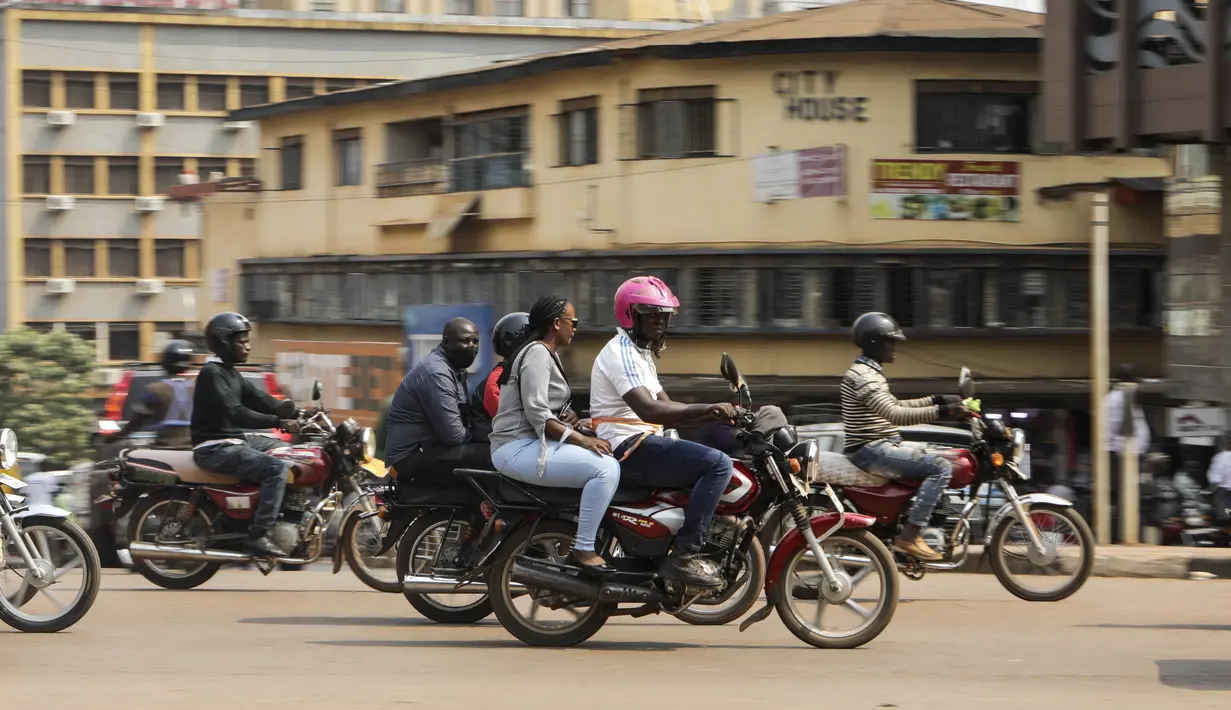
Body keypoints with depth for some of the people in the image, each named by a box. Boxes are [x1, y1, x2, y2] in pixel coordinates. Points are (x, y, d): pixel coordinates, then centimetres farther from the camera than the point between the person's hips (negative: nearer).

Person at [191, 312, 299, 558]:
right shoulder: (212, 373, -15)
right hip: (215, 448, -11)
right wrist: (278, 422, -31)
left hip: (236, 440, 11)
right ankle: (258, 536, -28)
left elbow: (258, 399, 12)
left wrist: (295, 412, -1)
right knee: (277, 468, -26)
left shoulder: (230, 372, 16)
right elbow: (235, 413, -26)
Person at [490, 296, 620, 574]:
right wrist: (581, 439, -23)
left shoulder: (549, 354, 21)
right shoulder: (537, 354, -12)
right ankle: (583, 549, -23)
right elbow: (536, 412, -21)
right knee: (605, 468, -24)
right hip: (520, 449, -11)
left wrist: (567, 416, 4)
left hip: (534, 443, 11)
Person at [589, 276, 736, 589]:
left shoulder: (640, 354, 24)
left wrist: (717, 414, 8)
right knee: (719, 464, -21)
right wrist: (708, 409, -27)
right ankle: (684, 554, -26)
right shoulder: (620, 353, -11)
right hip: (629, 446, -11)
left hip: (642, 446, 11)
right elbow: (649, 410, -24)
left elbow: (668, 409, 23)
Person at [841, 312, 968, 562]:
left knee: (936, 462, 20)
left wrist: (938, 400, 16)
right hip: (871, 450, -11)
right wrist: (943, 411, -31)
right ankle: (909, 537, -24)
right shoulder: (862, 376, -17)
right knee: (941, 467, -20)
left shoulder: (872, 372, 17)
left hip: (881, 446, 11)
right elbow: (895, 415, -28)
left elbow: (895, 406, 25)